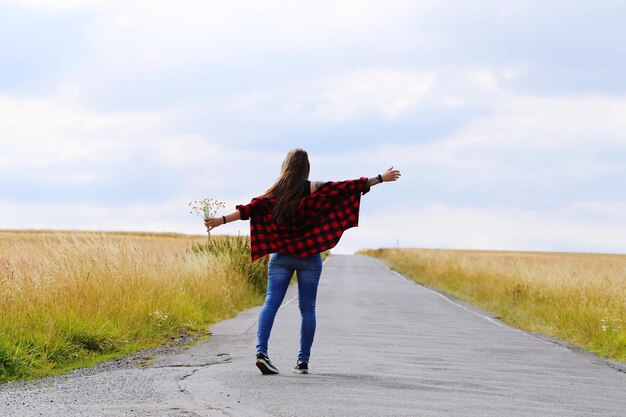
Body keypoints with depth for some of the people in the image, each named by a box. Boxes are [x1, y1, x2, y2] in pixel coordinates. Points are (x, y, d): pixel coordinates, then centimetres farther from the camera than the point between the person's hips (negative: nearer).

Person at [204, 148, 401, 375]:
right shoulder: (315, 189, -5)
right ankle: (303, 361, 5)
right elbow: (350, 187, -3)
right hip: (309, 257, -1)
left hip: (281, 256, 1)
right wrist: (381, 178, 3)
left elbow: (250, 209, -7)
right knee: (307, 308, 6)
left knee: (271, 303, -1)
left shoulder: (275, 193, -1)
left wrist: (222, 220, -3)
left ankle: (261, 351, -19)